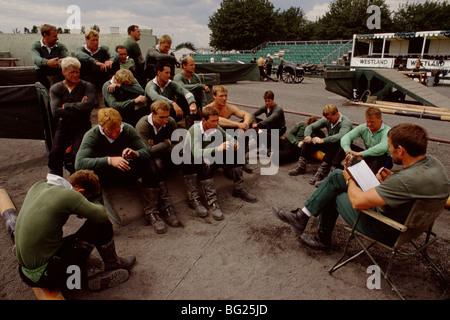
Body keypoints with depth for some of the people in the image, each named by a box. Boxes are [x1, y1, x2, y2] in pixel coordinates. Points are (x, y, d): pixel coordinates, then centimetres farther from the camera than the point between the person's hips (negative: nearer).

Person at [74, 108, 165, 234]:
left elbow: (146, 152, -15)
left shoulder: (127, 129, -12)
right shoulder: (91, 136, -19)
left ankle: (151, 211, -20)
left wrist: (135, 154, -39)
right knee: (90, 173, -35)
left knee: (148, 165, -25)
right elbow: (79, 163, -33)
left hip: (126, 173, 2)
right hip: (105, 178, -2)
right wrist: (109, 160, -45)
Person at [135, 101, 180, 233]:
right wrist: (166, 143, -17)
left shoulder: (171, 123, -5)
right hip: (148, 158, -5)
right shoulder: (142, 125, -18)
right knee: (157, 164, -37)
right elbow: (147, 152, -28)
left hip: (163, 156, 5)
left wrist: (157, 147, -17)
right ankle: (167, 208, -40)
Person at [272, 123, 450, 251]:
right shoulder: (433, 162, -7)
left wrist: (350, 179, -12)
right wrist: (391, 179, -3)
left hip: (386, 232, -9)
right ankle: (303, 216, 12)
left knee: (333, 195, 6)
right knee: (336, 176, 5)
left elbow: (357, 201, -33)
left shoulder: (408, 180, -36)